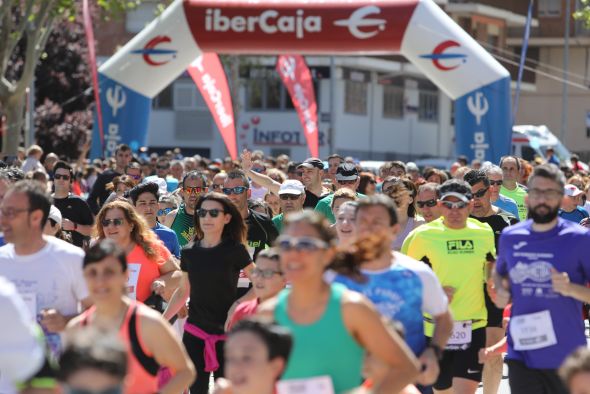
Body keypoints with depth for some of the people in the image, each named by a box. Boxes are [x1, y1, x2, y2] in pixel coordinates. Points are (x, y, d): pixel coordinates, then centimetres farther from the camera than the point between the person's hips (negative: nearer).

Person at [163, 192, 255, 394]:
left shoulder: (235, 250, -5)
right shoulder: (189, 252, 6)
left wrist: (238, 304, -15)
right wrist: (162, 320, 11)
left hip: (225, 332, -3)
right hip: (194, 332, 3)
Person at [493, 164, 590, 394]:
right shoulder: (510, 237, 6)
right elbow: (499, 272, 25)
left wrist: (571, 289, -23)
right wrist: (502, 291, 4)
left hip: (566, 357, -2)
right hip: (522, 354, 2)